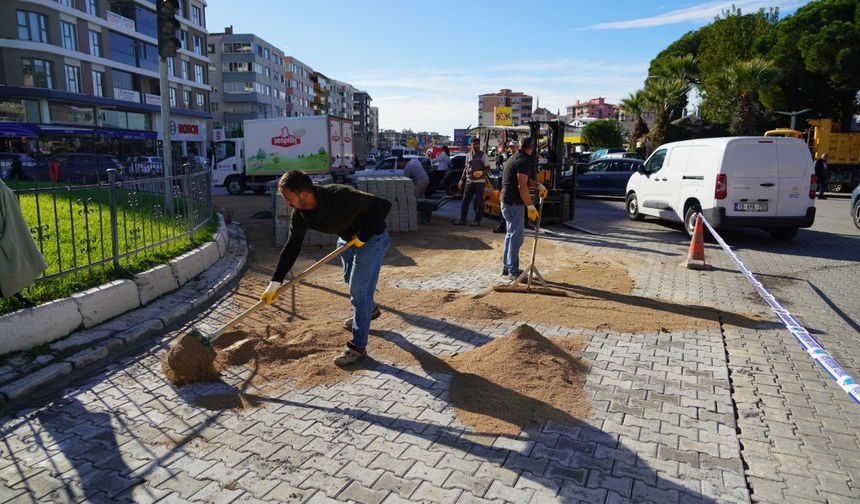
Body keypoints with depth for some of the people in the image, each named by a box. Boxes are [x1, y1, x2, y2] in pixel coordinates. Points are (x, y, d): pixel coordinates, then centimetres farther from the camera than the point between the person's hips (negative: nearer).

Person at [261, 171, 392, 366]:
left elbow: (383, 206, -34)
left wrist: (363, 236, -28)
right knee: (350, 279, 26)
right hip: (347, 238, 8)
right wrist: (275, 282, -12)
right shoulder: (301, 214, -17)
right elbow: (292, 246, -9)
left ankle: (358, 346, 3)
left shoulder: (341, 196, -39)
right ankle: (370, 309, 55)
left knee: (358, 289, -8)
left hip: (370, 239, -8)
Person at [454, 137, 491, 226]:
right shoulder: (468, 155, 13)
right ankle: (462, 219, 9)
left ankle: (477, 220, 7)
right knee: (465, 200, 4)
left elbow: (488, 167, -4)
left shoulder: (483, 155, -2)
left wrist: (482, 172, -23)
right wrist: (461, 179, 15)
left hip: (479, 181, -5)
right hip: (469, 181, 5)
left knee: (479, 202, 0)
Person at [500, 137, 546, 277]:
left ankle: (507, 267, 23)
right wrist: (531, 206, -20)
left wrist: (539, 186, 9)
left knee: (511, 234, 17)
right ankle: (513, 270, -1)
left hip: (507, 201, 10)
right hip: (514, 203, -10)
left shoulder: (514, 158, 15)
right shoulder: (524, 161, -16)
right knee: (516, 236, -5)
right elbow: (522, 186, -23)